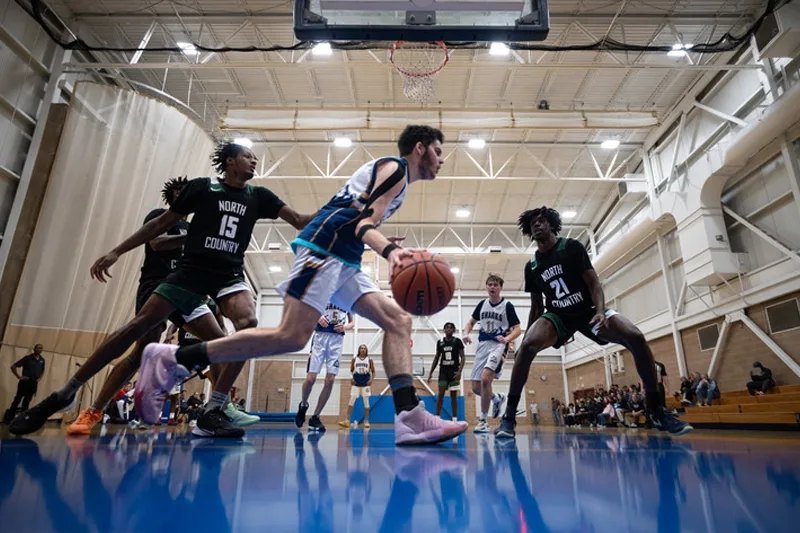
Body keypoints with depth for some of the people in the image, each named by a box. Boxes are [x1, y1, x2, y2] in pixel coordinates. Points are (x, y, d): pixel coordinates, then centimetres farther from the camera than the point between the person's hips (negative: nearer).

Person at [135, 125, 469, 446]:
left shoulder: (394, 175, 30)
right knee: (292, 336, -19)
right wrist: (390, 250, -34)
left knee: (398, 320, -1)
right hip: (324, 246, -10)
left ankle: (410, 416, -12)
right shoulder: (395, 168, 1)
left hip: (343, 260, 10)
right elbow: (364, 223, -15)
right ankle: (170, 359, -8)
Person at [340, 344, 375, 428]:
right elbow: (351, 370, 10)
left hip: (366, 383, 0)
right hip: (356, 383, 0)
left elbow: (373, 371, 5)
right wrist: (351, 378, -7)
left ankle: (366, 421, 10)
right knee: (351, 400, -5)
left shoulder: (369, 359, 3)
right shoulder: (354, 359, 5)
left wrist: (371, 379, -11)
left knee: (366, 401, 3)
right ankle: (347, 420, -4)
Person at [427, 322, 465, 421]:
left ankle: (455, 419, 7)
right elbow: (437, 357, 13)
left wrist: (459, 371, -17)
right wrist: (431, 372, 9)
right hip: (443, 371, 2)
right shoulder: (440, 342, 5)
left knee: (453, 395, 2)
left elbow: (463, 357, -5)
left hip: (454, 371, -2)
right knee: (440, 394, -2)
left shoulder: (457, 341, -3)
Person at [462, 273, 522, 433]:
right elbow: (471, 322, 21)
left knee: (485, 378, -28)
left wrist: (506, 339, -24)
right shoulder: (482, 304, 10)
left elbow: (518, 329, -4)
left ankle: (483, 421, -13)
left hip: (498, 345, -5)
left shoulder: (507, 306, -3)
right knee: (476, 387, 4)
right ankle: (498, 399, 37)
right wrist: (466, 334, 0)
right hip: (482, 345, 6)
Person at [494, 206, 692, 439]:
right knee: (527, 345, -29)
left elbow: (594, 284, -9)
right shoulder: (531, 266, 4)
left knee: (636, 337, -24)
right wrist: (525, 337, 3)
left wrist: (600, 312, -27)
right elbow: (536, 306, 10)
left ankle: (658, 412, -6)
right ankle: (509, 416, -22)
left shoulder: (572, 247, -4)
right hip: (558, 315, 1)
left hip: (589, 310, -1)